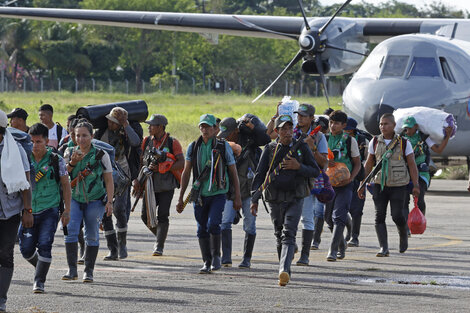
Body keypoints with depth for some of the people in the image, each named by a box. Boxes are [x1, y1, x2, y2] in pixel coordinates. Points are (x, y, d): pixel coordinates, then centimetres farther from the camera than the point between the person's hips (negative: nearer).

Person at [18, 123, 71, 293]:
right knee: (26, 249, 1)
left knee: (44, 245, -15)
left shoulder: (56, 160, -4)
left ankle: (39, 281, -7)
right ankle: (41, 266, 31)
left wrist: (67, 210, 1)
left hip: (49, 210, -3)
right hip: (29, 211, 3)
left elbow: (66, 184, 4)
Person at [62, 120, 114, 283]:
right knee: (71, 231, -13)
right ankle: (72, 269, -10)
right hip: (74, 199, 2)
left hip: (95, 200, -2)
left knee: (92, 236, 0)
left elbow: (109, 180, -1)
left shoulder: (101, 155, -1)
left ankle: (89, 271, 9)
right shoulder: (70, 154, 8)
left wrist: (110, 202, -10)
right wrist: (72, 163, -14)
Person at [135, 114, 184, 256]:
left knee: (162, 216, -10)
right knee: (146, 216, 0)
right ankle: (160, 236, 25)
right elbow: (139, 161, 12)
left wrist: (161, 168, -18)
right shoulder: (146, 142, 7)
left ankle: (159, 247, -5)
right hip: (150, 184, 4)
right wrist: (136, 179, -2)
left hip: (166, 186, -4)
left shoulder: (172, 143, -5)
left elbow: (181, 163, -10)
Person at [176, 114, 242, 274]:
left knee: (213, 224, -20)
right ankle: (207, 262, 16)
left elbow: (234, 173, 3)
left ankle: (216, 256, 0)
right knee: (202, 230, 5)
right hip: (200, 195, 3)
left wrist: (237, 197, 0)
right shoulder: (193, 147, 5)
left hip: (218, 194, -3)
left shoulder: (224, 146, -2)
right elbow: (186, 173, 11)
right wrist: (180, 198, 8)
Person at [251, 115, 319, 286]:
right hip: (275, 199, 2)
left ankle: (284, 270, -28)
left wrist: (299, 167, -16)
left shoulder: (302, 147, 3)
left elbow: (315, 171, 4)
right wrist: (254, 199, -5)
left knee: (288, 235, -16)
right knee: (279, 236, 11)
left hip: (295, 199, -2)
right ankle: (285, 271, 24)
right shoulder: (270, 149, 4)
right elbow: (259, 175, 3)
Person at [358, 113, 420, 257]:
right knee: (379, 216, -9)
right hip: (379, 185, 3)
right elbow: (368, 164, 12)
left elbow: (412, 165, 0)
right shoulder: (375, 142, 6)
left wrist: (416, 185, -7)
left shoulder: (404, 143, -1)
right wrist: (362, 184, 9)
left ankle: (403, 235, 24)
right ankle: (384, 248, -11)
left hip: (398, 186, -3)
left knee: (397, 215, -8)